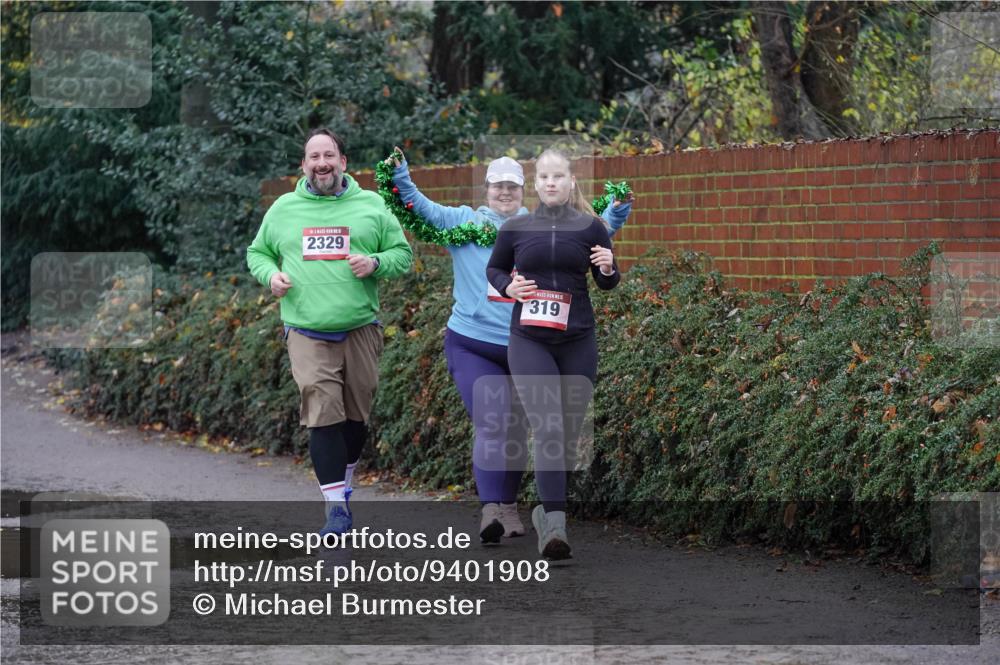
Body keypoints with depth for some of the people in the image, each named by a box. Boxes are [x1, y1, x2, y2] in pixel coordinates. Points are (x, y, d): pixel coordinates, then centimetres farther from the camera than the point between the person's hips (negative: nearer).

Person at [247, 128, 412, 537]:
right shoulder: (283, 210, 10)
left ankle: (341, 486, 31)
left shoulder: (371, 206, 7)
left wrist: (375, 263, -11)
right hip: (307, 332, -1)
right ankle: (336, 507, -14)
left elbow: (403, 254, 9)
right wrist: (270, 274, -1)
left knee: (356, 414, 8)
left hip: (360, 329, 1)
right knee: (323, 411, -15)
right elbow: (257, 253, 21)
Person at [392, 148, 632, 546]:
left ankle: (508, 506, 28)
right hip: (470, 344, -3)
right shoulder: (463, 222, 2)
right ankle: (490, 509, -21)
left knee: (515, 430, 13)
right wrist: (403, 182, -22)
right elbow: (422, 210, -6)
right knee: (489, 426, -17)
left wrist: (614, 215, -13)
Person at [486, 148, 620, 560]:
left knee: (570, 433, 8)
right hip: (529, 340, -2)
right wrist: (507, 286, -4)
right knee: (548, 430, -17)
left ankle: (547, 508, 29)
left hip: (578, 341, 2)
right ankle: (556, 525, -26)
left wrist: (608, 269, -12)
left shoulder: (590, 228, 2)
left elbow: (608, 284, 11)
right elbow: (493, 268, 18)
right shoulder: (516, 228, 2)